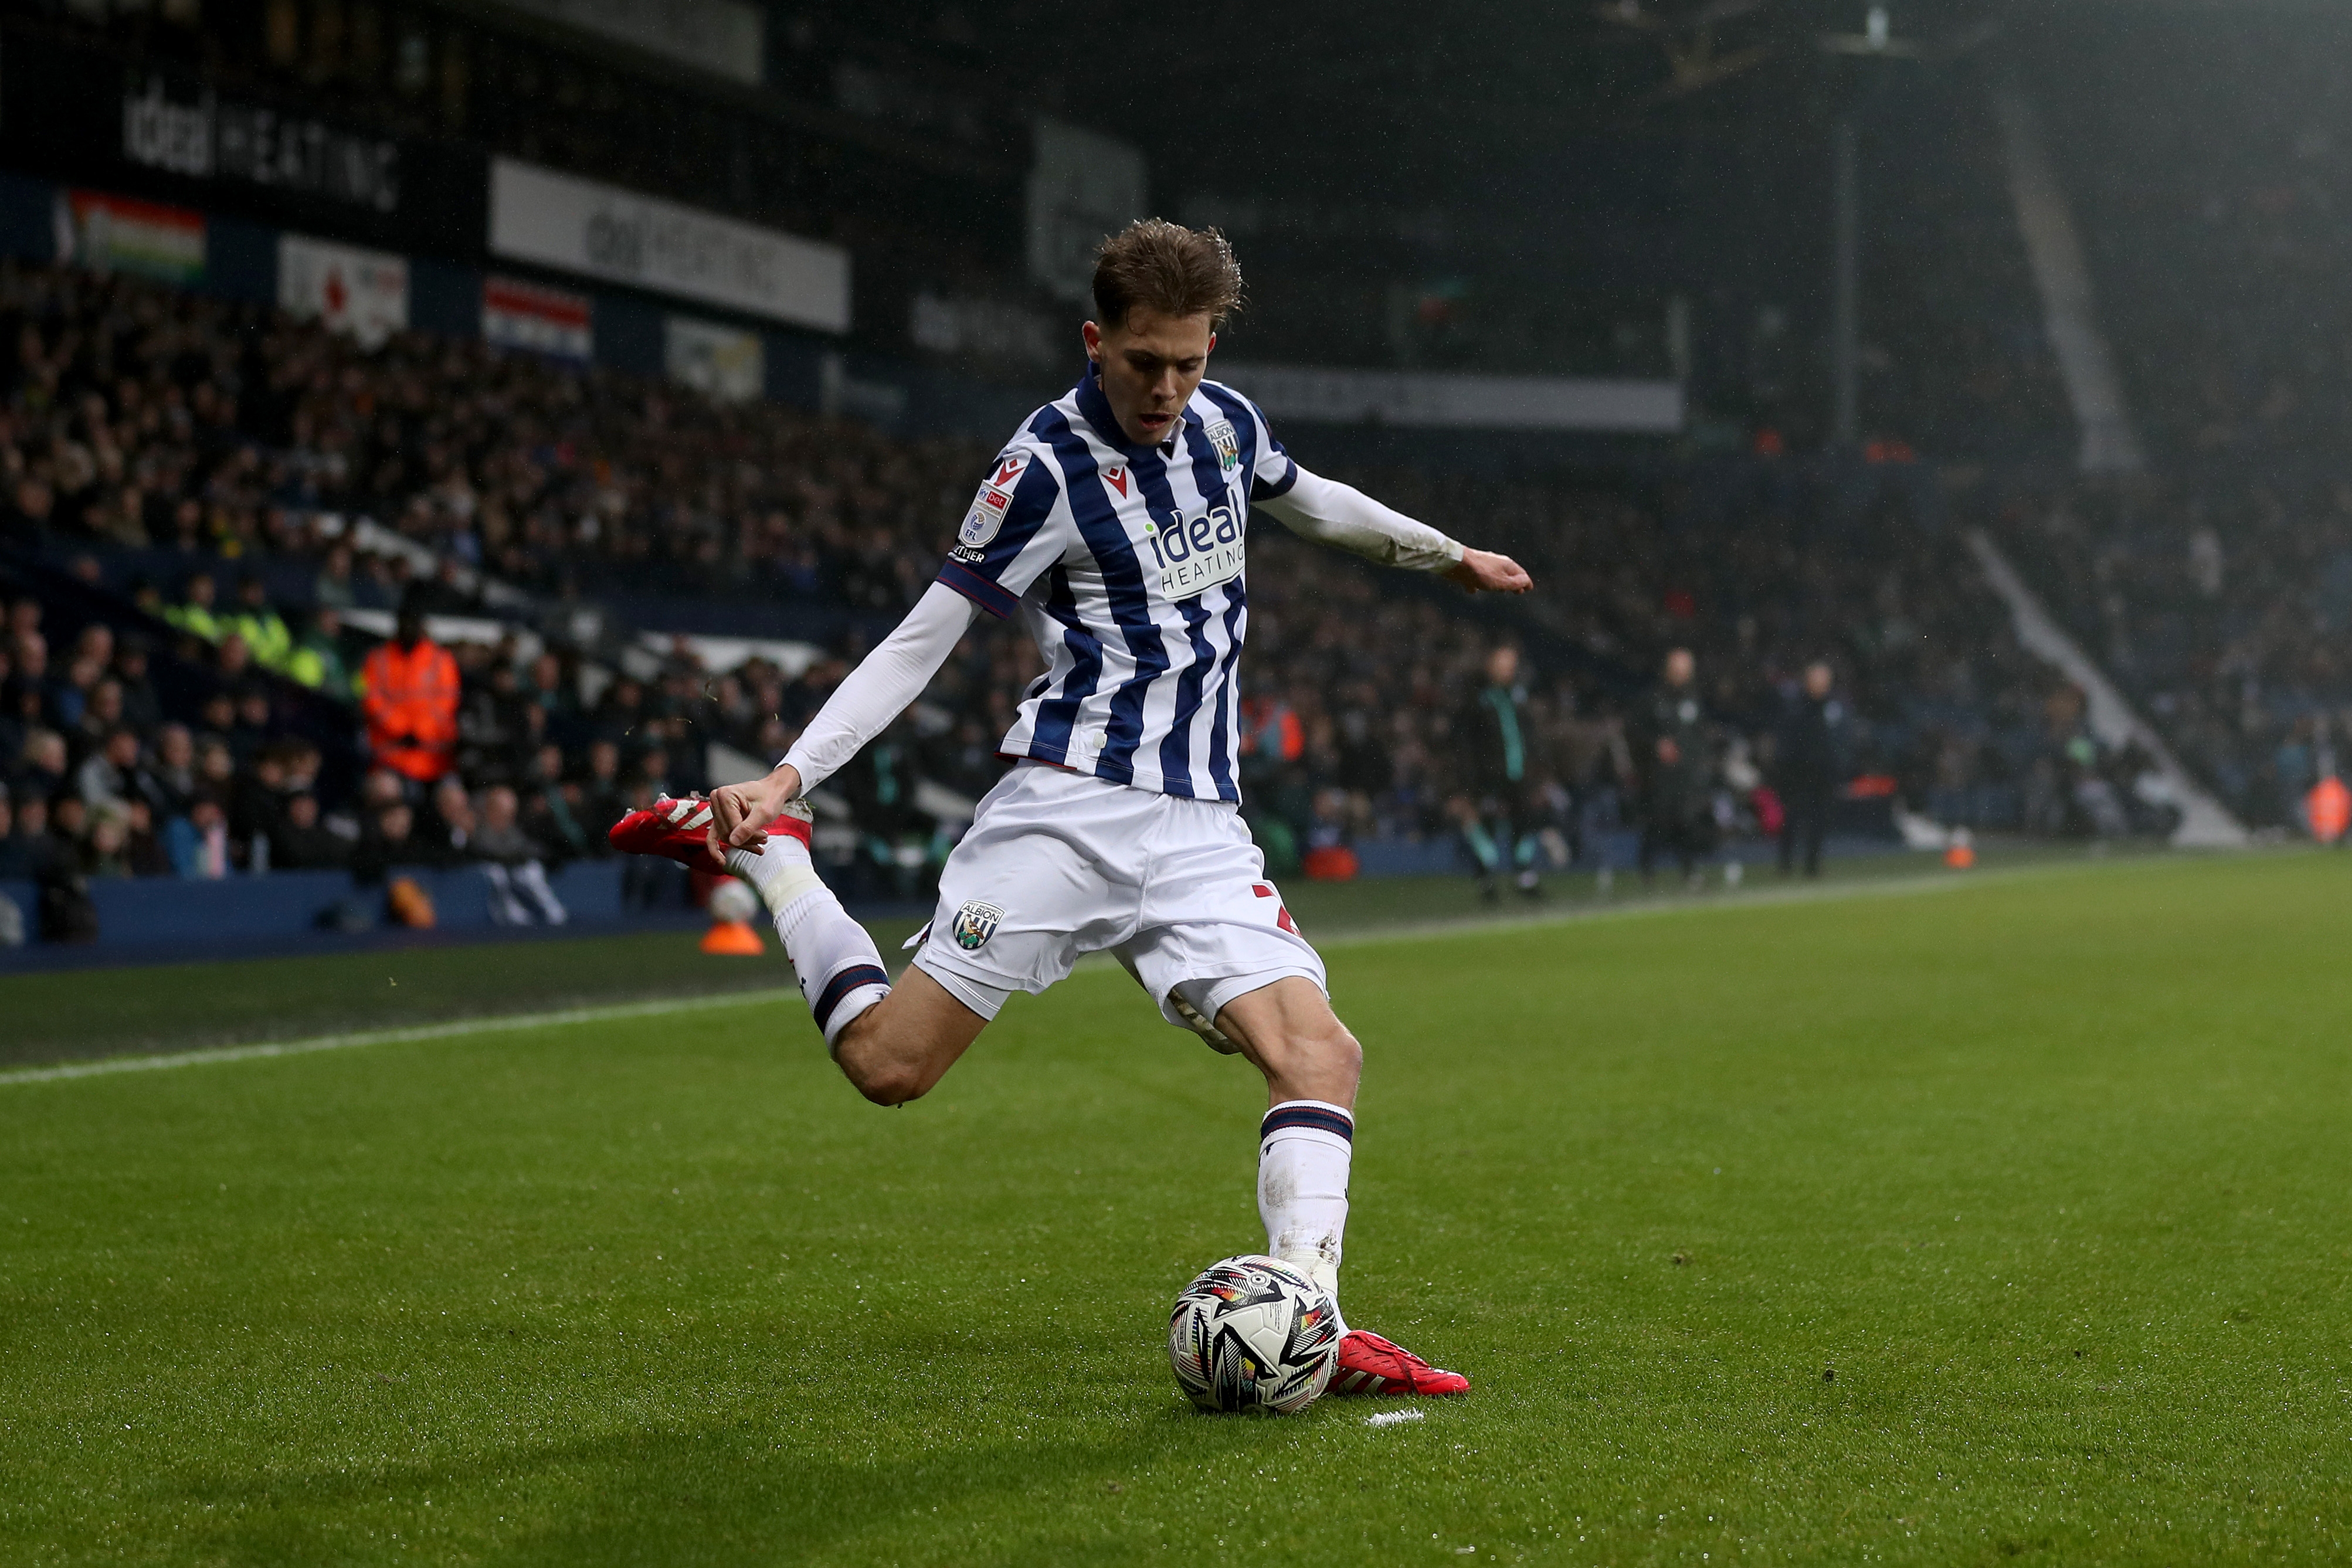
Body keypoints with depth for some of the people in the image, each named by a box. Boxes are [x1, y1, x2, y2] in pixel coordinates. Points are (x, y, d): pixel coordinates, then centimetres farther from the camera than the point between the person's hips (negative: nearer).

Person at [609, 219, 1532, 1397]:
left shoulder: (1226, 422, 11)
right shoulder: (1048, 464, -8)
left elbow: (1308, 500, 34)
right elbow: (924, 637, -6)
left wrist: (1448, 555, 46)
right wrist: (788, 774, -15)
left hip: (1202, 826, 5)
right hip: (1072, 803, -5)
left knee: (1320, 1054, -15)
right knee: (889, 1062, -8)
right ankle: (761, 848, 14)